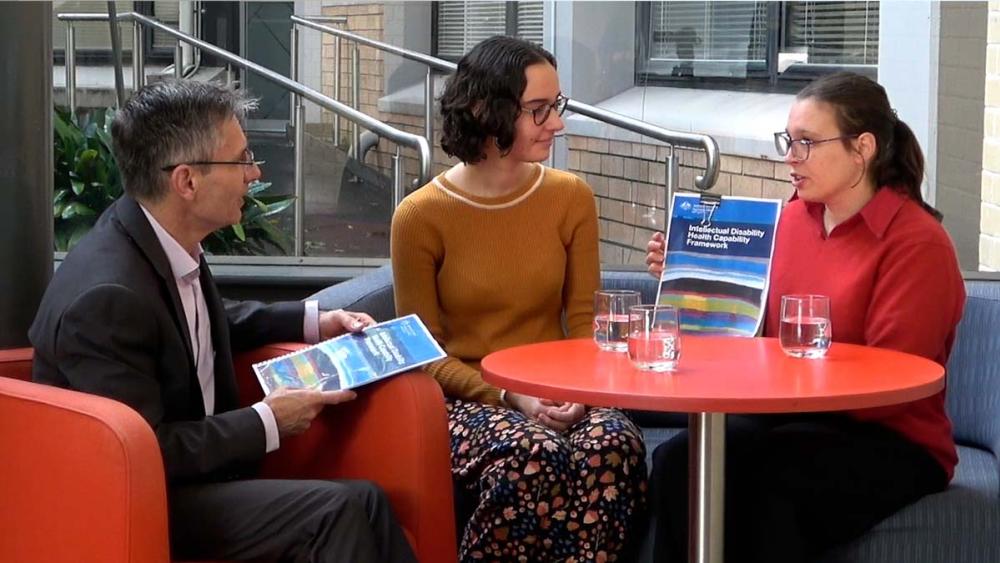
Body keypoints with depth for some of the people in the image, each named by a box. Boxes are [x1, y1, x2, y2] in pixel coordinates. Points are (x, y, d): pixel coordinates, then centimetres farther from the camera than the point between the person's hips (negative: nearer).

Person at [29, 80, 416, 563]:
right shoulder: (106, 296, -26)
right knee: (337, 511, -21)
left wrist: (312, 322, 14)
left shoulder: (163, 238, 0)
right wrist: (266, 423, -15)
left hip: (190, 470, 8)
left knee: (360, 501, -8)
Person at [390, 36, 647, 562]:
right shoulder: (420, 216, -7)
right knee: (529, 456, -35)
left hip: (553, 395, 3)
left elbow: (584, 321, 5)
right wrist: (511, 398, -17)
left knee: (615, 445, -30)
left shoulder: (571, 197, 2)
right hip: (466, 398, -3)